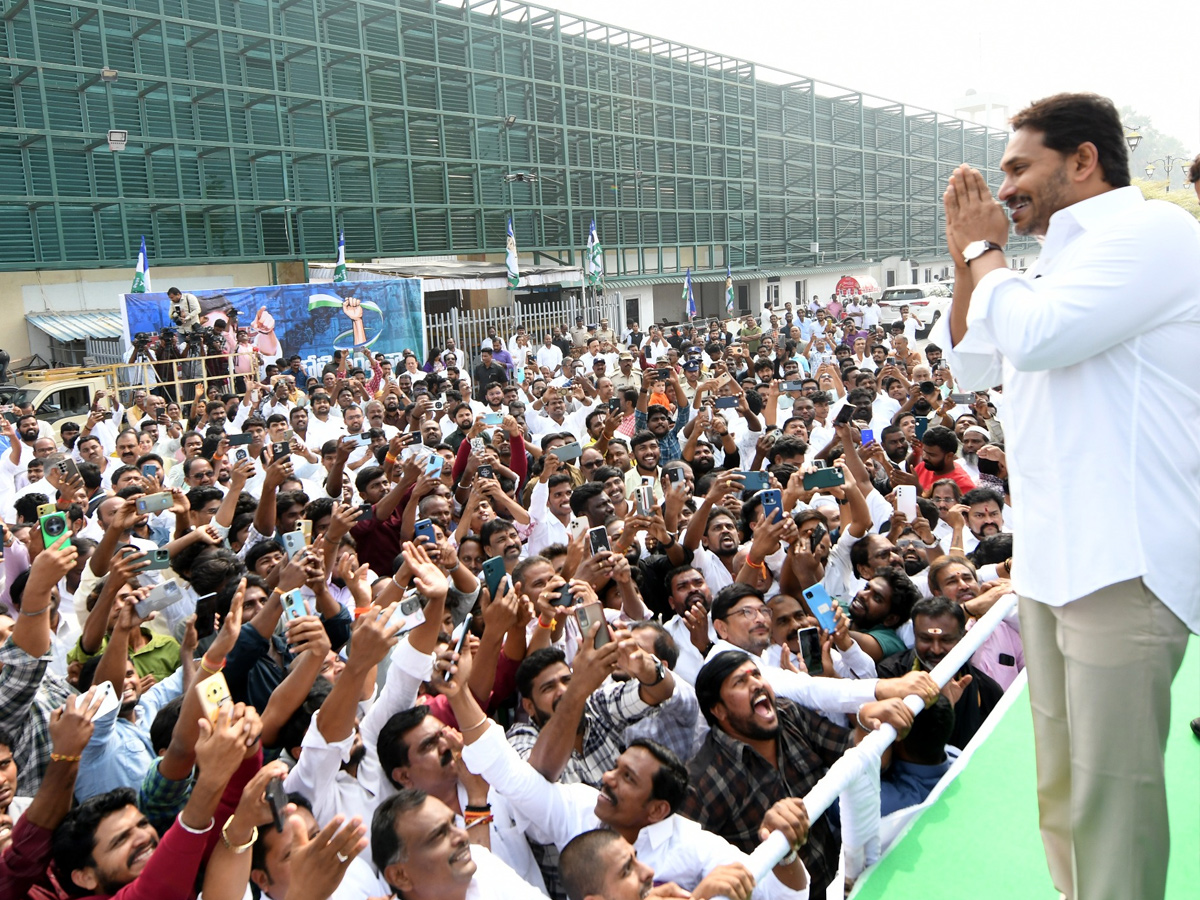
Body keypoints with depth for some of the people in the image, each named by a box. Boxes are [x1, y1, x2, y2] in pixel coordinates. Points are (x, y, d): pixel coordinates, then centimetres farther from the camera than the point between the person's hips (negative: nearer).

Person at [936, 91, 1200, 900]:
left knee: (1109, 788, -4)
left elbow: (1033, 335, -23)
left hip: (1124, 559, -10)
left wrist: (985, 250, -5)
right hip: (1054, 554, 10)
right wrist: (968, 254, 12)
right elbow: (971, 363, 23)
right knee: (1062, 781, 18)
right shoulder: (1067, 261, 21)